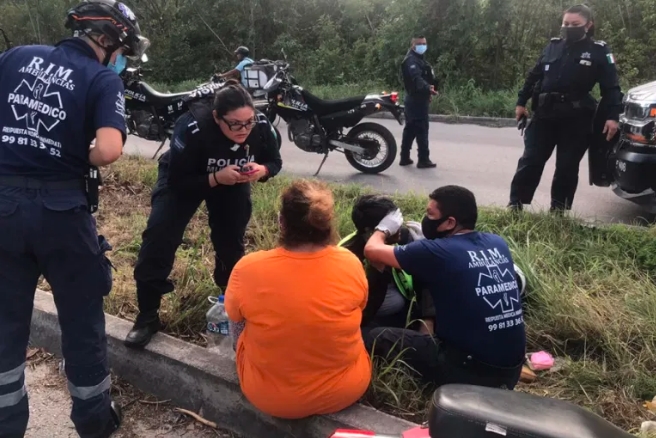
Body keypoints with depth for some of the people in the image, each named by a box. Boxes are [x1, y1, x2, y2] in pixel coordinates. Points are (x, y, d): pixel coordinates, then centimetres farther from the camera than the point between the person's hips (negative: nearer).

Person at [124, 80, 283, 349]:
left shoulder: (261, 126, -28)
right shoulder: (192, 128, -38)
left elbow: (275, 162, -11)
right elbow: (176, 181, -32)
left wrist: (261, 171, -34)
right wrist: (216, 178, -45)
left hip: (233, 181, 3)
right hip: (183, 180, -3)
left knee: (231, 240, 0)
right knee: (159, 236, -16)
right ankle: (147, 316, -3)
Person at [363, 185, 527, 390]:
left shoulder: (437, 252, -15)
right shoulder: (498, 244, 3)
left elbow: (372, 250, -4)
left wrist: (383, 228, 17)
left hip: (472, 370, -7)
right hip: (512, 368, 7)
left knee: (375, 338, 2)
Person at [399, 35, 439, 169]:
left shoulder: (419, 58, 22)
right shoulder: (411, 60, -14)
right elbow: (416, 78, -31)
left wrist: (428, 93, 20)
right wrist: (428, 88, -47)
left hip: (416, 99, 11)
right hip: (417, 100, -11)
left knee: (410, 129, 11)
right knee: (421, 129, -10)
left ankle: (405, 158, 16)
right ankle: (423, 159, -9)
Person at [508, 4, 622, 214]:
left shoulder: (599, 51, 2)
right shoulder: (553, 46, 11)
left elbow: (611, 87, -2)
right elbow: (534, 77, 16)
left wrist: (613, 116, -12)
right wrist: (521, 102, 12)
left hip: (576, 120, -2)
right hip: (544, 115, 2)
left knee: (567, 167, 3)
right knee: (530, 161, 0)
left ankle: (558, 210, 14)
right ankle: (515, 204, 8)